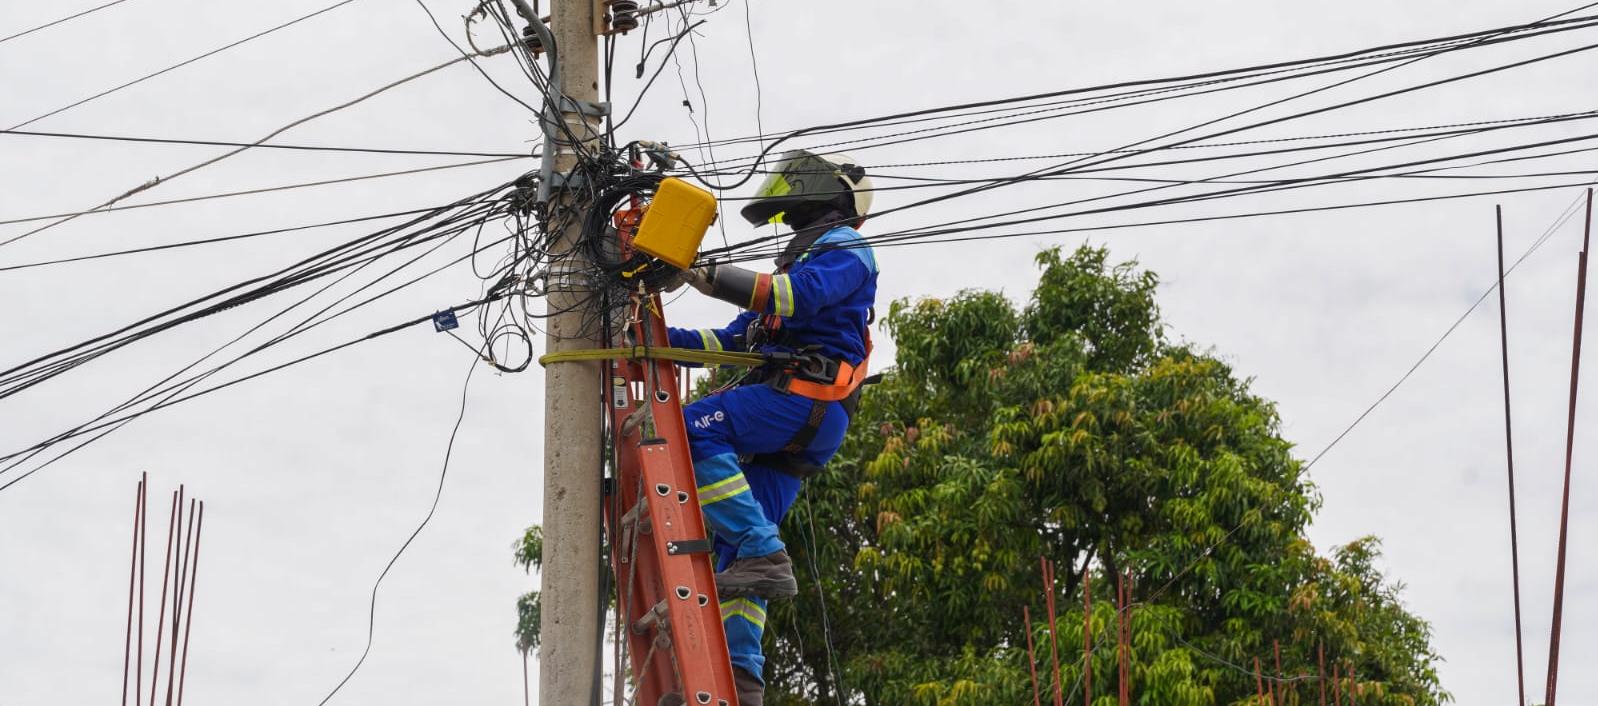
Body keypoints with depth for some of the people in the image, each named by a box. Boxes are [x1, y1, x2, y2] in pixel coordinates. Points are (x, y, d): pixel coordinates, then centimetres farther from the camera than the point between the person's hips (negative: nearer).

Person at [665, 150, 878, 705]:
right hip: (791, 431, 9)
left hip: (806, 394, -9)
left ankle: (763, 556, -35)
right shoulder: (804, 259, 37)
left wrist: (713, 279, -22)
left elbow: (799, 296, -15)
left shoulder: (844, 247, 8)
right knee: (736, 541, 1)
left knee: (693, 430, -28)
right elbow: (736, 339, 32)